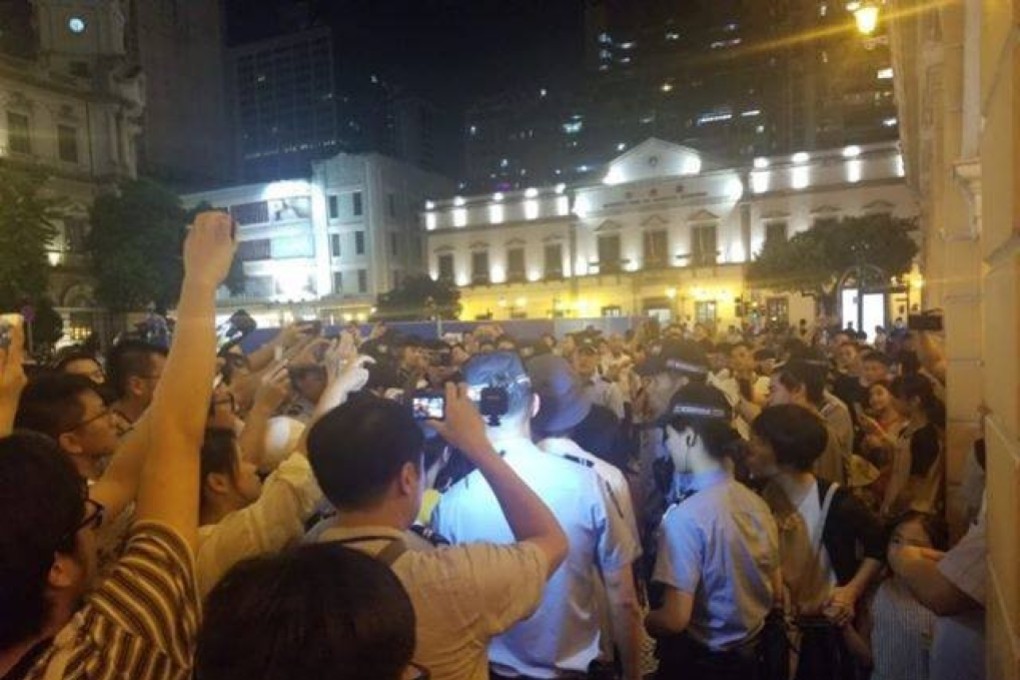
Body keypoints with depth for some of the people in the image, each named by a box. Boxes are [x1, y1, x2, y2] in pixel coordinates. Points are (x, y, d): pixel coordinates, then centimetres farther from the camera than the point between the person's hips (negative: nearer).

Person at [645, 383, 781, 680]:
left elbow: (675, 619, -24)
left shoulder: (686, 516, -25)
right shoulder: (756, 502, -3)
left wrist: (634, 621, -6)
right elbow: (774, 594, 8)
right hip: (749, 655, 7)